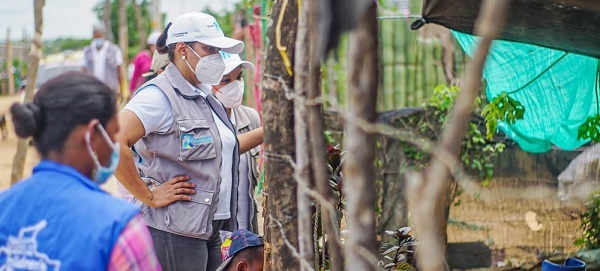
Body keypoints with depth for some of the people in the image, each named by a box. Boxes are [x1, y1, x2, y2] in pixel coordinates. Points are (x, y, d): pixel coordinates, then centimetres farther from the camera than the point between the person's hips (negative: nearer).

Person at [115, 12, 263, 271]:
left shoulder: (203, 95, 15)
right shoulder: (159, 95, -14)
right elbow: (113, 143, -27)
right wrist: (149, 196, -20)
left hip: (215, 227, 9)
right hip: (176, 231, -9)